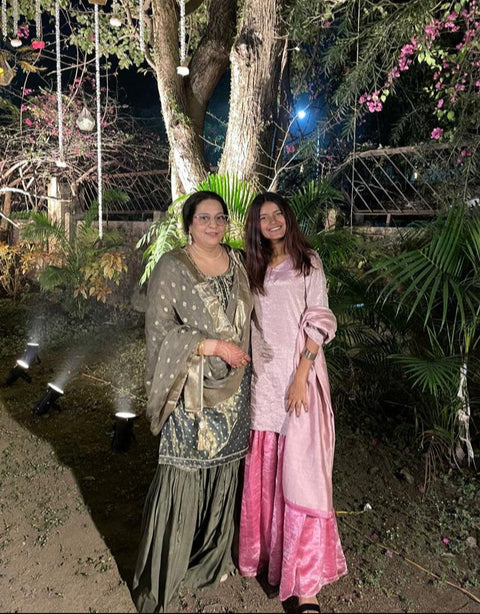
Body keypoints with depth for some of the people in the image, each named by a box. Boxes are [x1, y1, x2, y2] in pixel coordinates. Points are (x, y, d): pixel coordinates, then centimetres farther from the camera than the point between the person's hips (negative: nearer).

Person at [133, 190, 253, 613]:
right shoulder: (171, 268, -9)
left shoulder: (238, 262, 7)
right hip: (191, 391, -5)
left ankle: (211, 559, 36)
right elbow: (159, 330, -14)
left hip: (233, 388, 6)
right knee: (182, 476, 1)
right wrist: (214, 345, -19)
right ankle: (160, 579, 21)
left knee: (223, 472, 15)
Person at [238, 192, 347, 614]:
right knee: (263, 470, 12)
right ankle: (267, 551, 32)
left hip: (299, 373, -4)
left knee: (300, 471, -6)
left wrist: (301, 375, -16)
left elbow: (319, 323, -6)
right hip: (263, 377, 5)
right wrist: (249, 371, 6)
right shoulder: (256, 268, 14)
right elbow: (254, 326, 15)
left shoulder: (308, 262, 1)